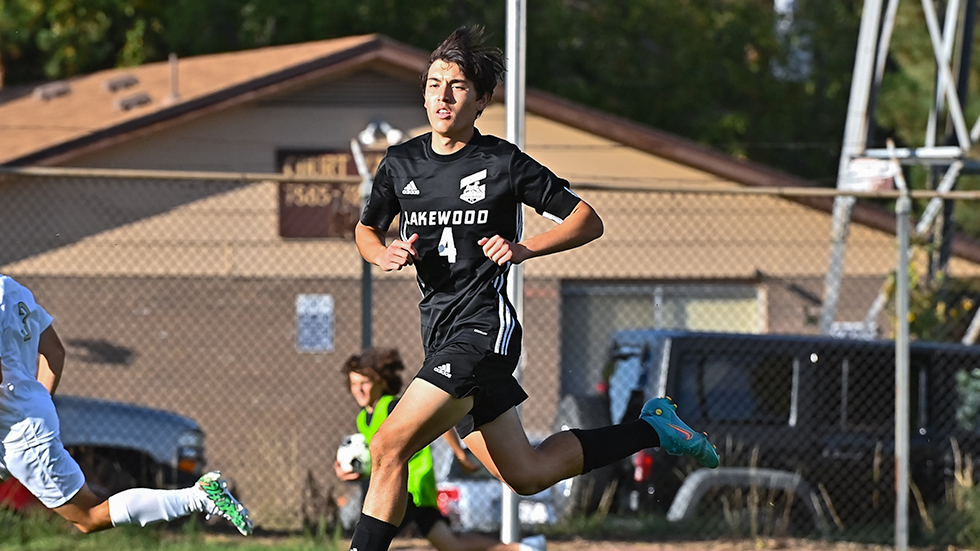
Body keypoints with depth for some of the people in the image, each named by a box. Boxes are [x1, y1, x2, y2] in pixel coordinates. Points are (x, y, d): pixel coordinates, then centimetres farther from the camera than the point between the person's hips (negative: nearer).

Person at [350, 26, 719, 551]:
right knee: (526, 474, 16)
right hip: (440, 327, 7)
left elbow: (588, 221, 0)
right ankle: (651, 428, 33)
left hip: (483, 325, -7)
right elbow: (365, 229, 22)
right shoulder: (400, 163, 7)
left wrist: (523, 249, -15)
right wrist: (384, 253, -1)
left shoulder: (503, 163, -6)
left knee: (389, 445, -21)